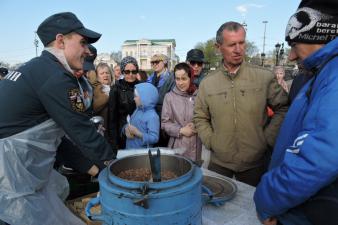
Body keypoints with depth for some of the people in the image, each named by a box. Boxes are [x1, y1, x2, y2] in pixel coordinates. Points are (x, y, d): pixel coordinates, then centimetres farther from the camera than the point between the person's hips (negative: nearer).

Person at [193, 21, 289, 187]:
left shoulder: (264, 77, -7)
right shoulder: (207, 83, -2)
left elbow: (283, 109, 0)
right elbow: (200, 118, 7)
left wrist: (268, 138, -7)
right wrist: (211, 141, -3)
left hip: (255, 163, -1)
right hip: (219, 162, 1)